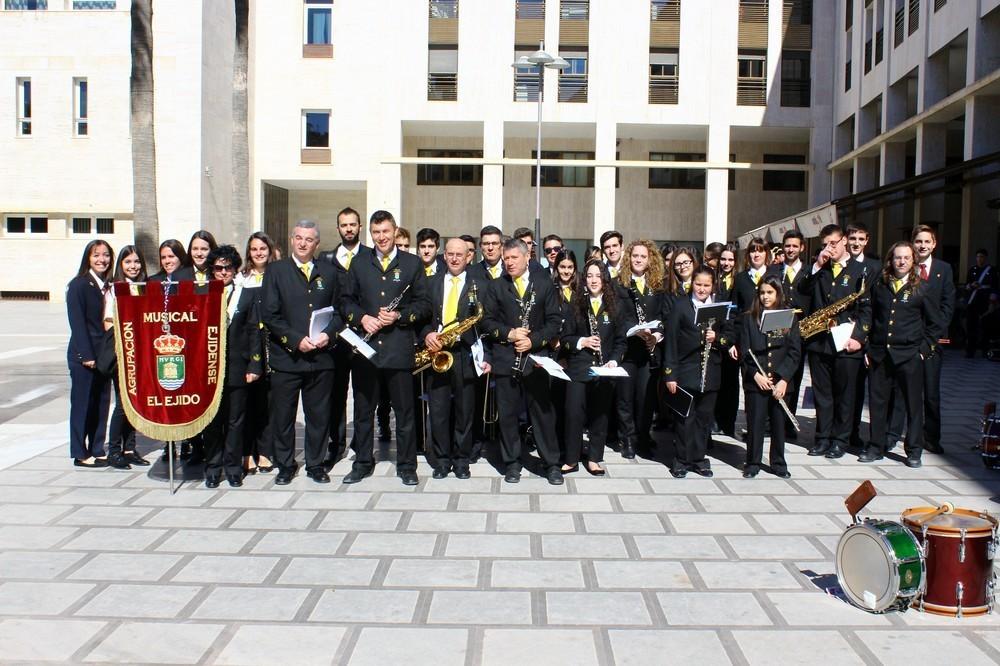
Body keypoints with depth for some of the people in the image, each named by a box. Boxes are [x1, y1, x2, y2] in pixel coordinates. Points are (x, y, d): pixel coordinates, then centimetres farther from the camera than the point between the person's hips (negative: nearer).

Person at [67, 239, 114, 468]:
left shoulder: (109, 286, 10)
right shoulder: (78, 285, -6)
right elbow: (77, 323, -11)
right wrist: (86, 355, -15)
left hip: (104, 354, 6)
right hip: (83, 356, -6)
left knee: (102, 403, 9)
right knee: (82, 404, 2)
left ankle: (97, 451, 19)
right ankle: (81, 454, 11)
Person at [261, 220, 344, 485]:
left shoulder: (328, 272, 10)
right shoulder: (276, 271, 2)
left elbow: (339, 311, 12)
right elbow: (269, 314, -5)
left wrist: (328, 333, -7)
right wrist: (296, 339, -14)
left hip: (321, 356, 2)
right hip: (286, 356, -2)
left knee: (319, 414, 8)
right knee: (283, 415, 7)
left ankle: (315, 464, 23)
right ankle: (285, 465, 22)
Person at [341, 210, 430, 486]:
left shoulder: (413, 264, 4)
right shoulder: (358, 265, 12)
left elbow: (423, 304, 1)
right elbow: (347, 300, 12)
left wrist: (399, 316, -14)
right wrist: (362, 318, -7)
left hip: (399, 347, -2)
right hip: (365, 346, 3)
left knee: (404, 410, 4)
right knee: (363, 409, 10)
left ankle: (407, 465, 15)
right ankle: (363, 463, 23)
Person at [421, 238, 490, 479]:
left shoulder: (480, 285, 4)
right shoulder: (431, 283, 11)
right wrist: (427, 334, -12)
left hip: (466, 355, -2)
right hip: (436, 353, 2)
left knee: (465, 411, 6)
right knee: (438, 411, 5)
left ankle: (461, 460, 18)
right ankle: (442, 459, 17)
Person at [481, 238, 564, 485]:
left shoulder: (544, 284, 5)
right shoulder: (496, 287, 8)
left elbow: (555, 321, 2)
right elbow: (487, 320, 5)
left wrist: (533, 340, -11)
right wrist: (509, 334, -12)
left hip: (535, 357, -1)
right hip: (505, 359, 1)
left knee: (542, 411, 2)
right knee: (507, 413, 5)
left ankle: (552, 463, 12)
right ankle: (512, 463, 17)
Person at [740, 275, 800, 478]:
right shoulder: (750, 318, 4)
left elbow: (795, 352, 0)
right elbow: (744, 351, 1)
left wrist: (784, 379, -10)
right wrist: (755, 374, -12)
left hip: (781, 382, 1)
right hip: (755, 382, 0)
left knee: (779, 423, 8)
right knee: (755, 423, 3)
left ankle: (778, 463, 22)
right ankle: (752, 463, 15)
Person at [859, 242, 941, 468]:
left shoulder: (921, 289, 1)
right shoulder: (878, 286, 8)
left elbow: (935, 324, 5)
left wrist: (924, 349, -2)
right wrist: (868, 348, 6)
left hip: (909, 355, -2)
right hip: (878, 354, 2)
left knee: (914, 404, 4)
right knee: (877, 402, 7)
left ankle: (914, 451, 15)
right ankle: (875, 447, 18)